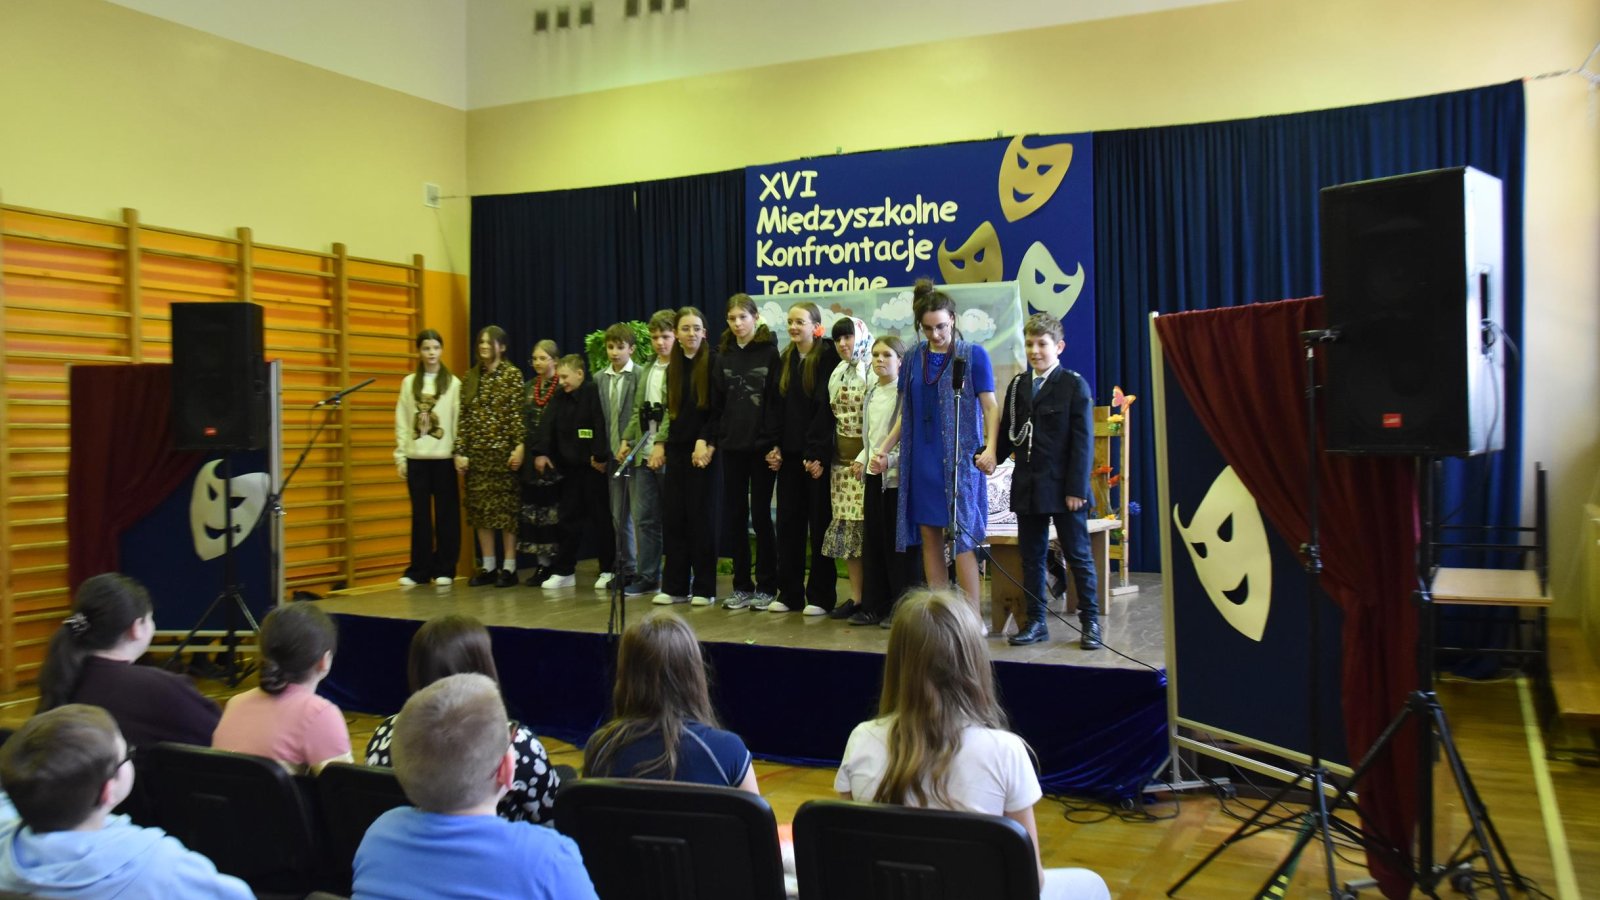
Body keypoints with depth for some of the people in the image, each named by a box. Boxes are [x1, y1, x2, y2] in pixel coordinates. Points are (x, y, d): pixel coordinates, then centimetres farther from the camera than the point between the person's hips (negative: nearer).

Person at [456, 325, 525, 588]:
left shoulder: (512, 374, -2)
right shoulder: (470, 378, 11)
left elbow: (518, 414, -8)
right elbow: (464, 418, 9)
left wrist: (519, 447, -15)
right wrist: (460, 451, 3)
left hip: (502, 450, -5)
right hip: (476, 452, 5)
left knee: (506, 507, -1)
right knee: (480, 508, 6)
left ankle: (509, 567, 6)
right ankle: (487, 566, 14)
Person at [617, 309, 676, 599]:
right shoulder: (646, 370, 16)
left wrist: (661, 444, -20)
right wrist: (627, 440, 12)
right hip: (644, 455, 7)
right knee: (645, 518, 7)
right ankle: (646, 577, 14)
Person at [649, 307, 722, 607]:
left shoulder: (714, 362, -5)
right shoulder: (673, 367, 13)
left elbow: (719, 408, -9)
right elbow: (672, 411, 16)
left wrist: (706, 443, -16)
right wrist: (661, 443, 7)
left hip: (704, 450, -5)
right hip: (677, 449, 5)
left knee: (701, 517, -1)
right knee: (673, 517, 4)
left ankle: (704, 588, 8)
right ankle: (674, 586, 11)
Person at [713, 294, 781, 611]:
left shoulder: (770, 351, -2)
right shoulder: (724, 355, 10)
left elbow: (778, 399, -7)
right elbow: (717, 401, 9)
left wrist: (776, 442, -13)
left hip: (761, 445, -4)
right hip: (731, 446, 4)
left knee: (761, 515, 1)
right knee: (734, 516, 6)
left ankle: (766, 586, 11)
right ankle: (742, 585, 16)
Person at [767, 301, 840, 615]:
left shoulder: (828, 358, -7)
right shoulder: (785, 359, 13)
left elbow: (827, 408, -13)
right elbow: (777, 406, 11)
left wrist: (818, 453, -17)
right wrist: (775, 447, 2)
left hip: (817, 454, -6)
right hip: (790, 453, 6)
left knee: (820, 524, 1)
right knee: (788, 522, 7)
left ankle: (820, 597, 8)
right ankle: (789, 594, 15)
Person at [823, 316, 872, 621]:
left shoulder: (873, 373, -8)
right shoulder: (837, 374, 14)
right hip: (841, 458, 7)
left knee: (867, 526, -5)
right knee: (845, 526, 5)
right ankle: (856, 597, 12)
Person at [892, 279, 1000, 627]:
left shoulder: (973, 355, -4)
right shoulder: (914, 358, 9)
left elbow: (990, 407, -6)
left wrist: (990, 447, -20)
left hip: (960, 458, -5)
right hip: (921, 458, 5)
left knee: (961, 537, -7)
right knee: (929, 534, 6)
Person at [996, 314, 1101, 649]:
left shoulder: (1074, 385, -4)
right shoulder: (1017, 386, 11)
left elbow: (1083, 441, -8)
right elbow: (1006, 435, 13)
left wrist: (1077, 488, -14)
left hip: (1063, 489, -5)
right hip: (1027, 489, 5)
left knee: (1079, 556, 5)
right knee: (1031, 556, 9)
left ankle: (1090, 622, 14)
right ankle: (1035, 622, 18)